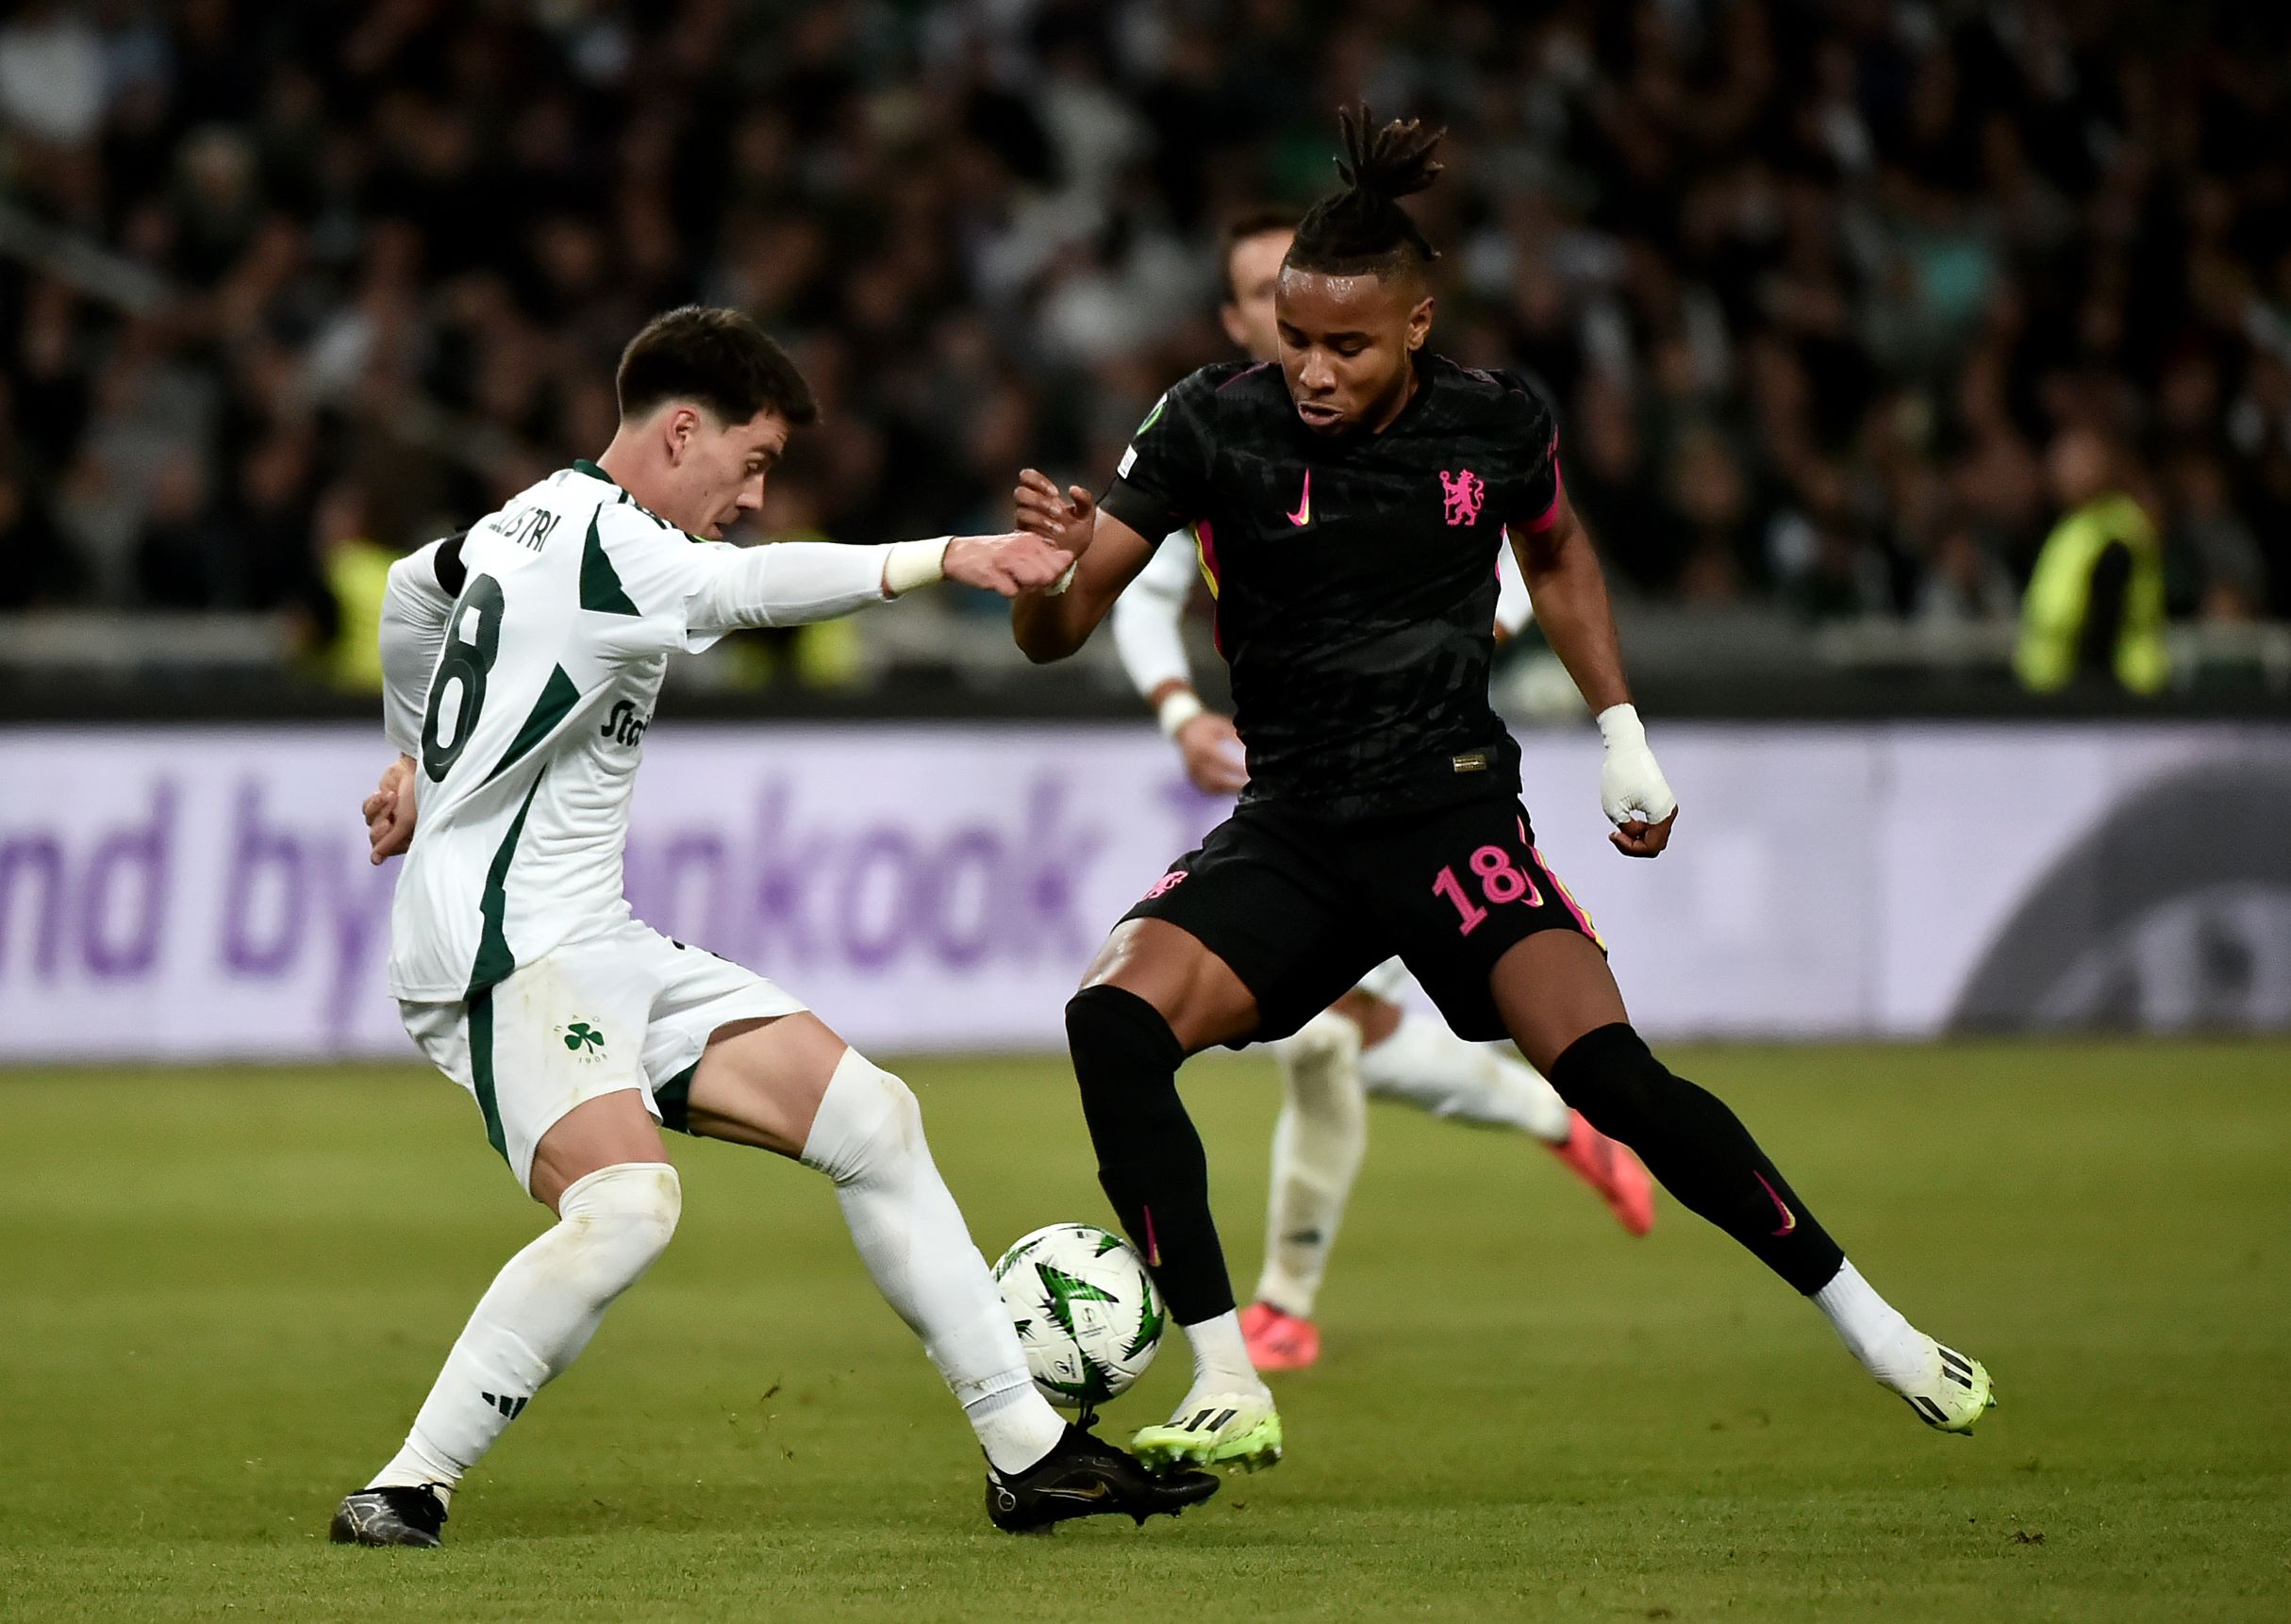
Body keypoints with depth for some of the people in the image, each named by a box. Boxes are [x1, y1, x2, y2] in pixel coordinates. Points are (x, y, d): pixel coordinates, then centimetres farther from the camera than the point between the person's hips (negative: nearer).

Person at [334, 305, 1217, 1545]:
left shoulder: (533, 519, 17)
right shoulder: (601, 546, -15)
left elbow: (411, 594, 37)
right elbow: (751, 586, -35)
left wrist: (420, 762, 51)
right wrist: (947, 557, -41)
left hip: (596, 948, 11)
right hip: (503, 948, -11)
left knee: (870, 1119, 4)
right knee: (626, 1203, -33)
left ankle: (1027, 1450, 7)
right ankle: (406, 1489, -22)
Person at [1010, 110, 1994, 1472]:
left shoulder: (1494, 424, -4)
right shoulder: (1215, 425, -8)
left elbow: (1557, 555, 20)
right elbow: (1057, 632, -7)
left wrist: (1623, 732, 14)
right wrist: (1049, 559, -29)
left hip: (1455, 810, -1)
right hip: (1289, 832, 1)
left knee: (1607, 1070, -22)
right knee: (1115, 1020, -24)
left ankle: (1868, 1321, -4)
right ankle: (1230, 1395, -18)